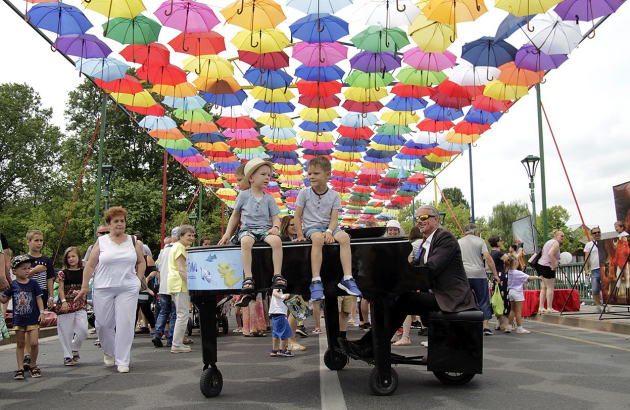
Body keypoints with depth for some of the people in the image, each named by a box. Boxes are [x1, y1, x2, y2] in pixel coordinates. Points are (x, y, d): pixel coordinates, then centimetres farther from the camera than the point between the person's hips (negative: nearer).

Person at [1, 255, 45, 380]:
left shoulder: (33, 283, -2)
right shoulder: (12, 285, 0)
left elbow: (38, 298, 1)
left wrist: (41, 312, -8)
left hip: (33, 319, -1)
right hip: (18, 319, 2)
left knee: (34, 343, -7)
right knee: (20, 343, 10)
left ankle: (33, 365, 13)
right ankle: (20, 368, 18)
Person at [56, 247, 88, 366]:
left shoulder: (83, 272, 7)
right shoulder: (63, 273, 3)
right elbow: (61, 289, -1)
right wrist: (63, 301, -14)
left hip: (80, 304, 1)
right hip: (66, 305, -1)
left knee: (83, 328, -9)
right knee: (66, 331, 1)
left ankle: (75, 349, 16)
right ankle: (68, 356, 12)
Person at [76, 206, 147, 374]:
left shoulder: (133, 241, 8)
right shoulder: (101, 242, 4)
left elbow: (141, 262, 16)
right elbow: (90, 266, 4)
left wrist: (138, 281, 5)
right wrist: (84, 286, 0)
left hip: (128, 289, 0)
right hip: (103, 289, 0)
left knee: (125, 324, -4)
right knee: (104, 323, 5)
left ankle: (122, 361, 5)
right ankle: (109, 352, 32)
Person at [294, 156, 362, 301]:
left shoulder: (334, 196, 5)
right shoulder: (304, 193, 3)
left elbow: (334, 218, -2)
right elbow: (298, 215, 5)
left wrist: (329, 232, -20)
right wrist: (300, 234, -6)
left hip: (328, 226, 2)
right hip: (310, 226, -2)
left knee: (344, 237, -30)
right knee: (318, 238, -39)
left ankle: (348, 279, -30)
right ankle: (316, 281, -42)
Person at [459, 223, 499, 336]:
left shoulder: (458, 243, 12)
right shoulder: (480, 241, 6)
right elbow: (487, 257, -5)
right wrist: (495, 274, -2)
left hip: (463, 275, 2)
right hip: (479, 274, -2)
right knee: (484, 301, 6)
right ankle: (485, 327, 2)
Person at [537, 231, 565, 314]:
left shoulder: (549, 241, 20)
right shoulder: (556, 243, -9)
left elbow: (542, 252, 25)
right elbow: (550, 254, -24)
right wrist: (554, 266, -20)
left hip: (541, 265, 9)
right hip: (547, 267, -9)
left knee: (543, 288, 10)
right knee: (550, 288, -4)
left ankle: (541, 307, 8)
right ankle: (549, 308, -3)